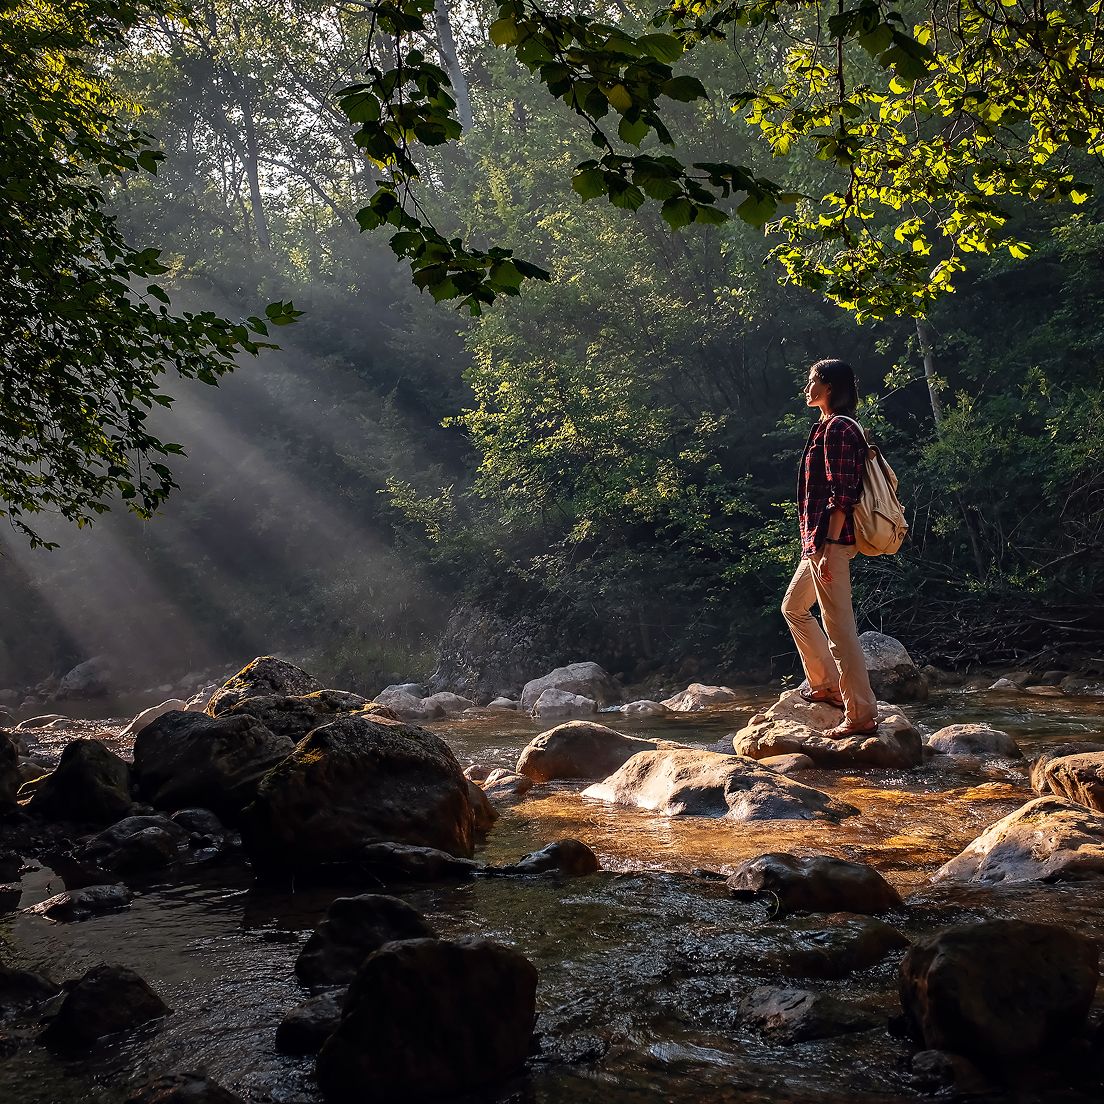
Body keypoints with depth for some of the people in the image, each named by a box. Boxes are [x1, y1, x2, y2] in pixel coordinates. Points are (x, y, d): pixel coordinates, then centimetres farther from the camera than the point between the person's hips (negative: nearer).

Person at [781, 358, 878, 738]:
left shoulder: (837, 428, -14)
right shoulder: (830, 427, 17)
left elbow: (842, 494, -20)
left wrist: (829, 547, -24)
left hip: (830, 540, -11)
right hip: (818, 540, 11)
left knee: (839, 628, -8)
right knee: (794, 607, 23)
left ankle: (861, 715, -5)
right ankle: (825, 684, 29)